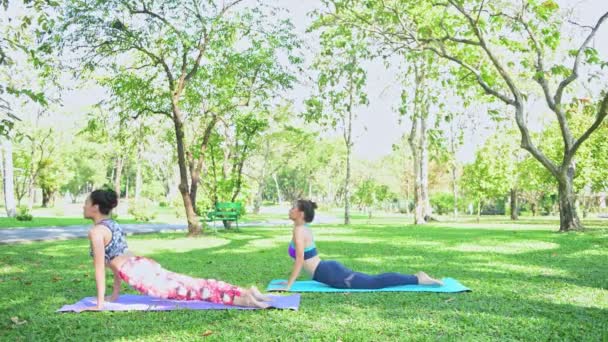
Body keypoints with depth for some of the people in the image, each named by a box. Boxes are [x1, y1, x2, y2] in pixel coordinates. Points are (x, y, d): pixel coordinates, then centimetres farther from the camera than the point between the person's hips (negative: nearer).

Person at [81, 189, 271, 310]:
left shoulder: (96, 231, -6)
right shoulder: (111, 224, 22)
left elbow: (100, 268, -10)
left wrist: (100, 304, -5)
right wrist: (115, 294, 30)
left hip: (139, 274, -8)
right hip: (144, 265, 9)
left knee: (188, 291, -15)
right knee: (193, 285, 4)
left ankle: (243, 299, -24)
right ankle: (247, 291, -2)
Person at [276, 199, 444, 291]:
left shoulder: (299, 230, -14)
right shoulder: (305, 229, 14)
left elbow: (300, 260, -20)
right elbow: (303, 259, 24)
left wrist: (289, 285, -16)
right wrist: (290, 280, 25)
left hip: (331, 275, -9)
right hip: (330, 269, 9)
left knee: (374, 283, -5)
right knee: (372, 280, 12)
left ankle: (418, 279, -3)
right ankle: (417, 278, 14)